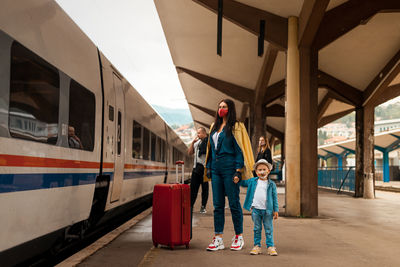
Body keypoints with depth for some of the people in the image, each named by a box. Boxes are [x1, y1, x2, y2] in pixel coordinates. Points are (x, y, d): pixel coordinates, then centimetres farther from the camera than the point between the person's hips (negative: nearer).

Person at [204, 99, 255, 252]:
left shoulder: (235, 127, -2)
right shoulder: (214, 127, 19)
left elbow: (239, 150, -7)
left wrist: (238, 170, -14)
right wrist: (209, 167, 15)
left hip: (229, 168, -6)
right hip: (216, 169, 7)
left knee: (234, 203, -2)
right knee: (217, 204, 5)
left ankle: (239, 237, 10)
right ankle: (218, 239, 8)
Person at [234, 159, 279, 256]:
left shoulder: (271, 184, 1)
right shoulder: (252, 181, 6)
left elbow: (275, 197, 2)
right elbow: (244, 183, 24)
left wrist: (276, 210, -1)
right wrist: (237, 181, 5)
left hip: (267, 210, -2)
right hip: (256, 209, 2)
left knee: (269, 229, 2)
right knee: (257, 229, 9)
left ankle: (270, 246, 8)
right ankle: (257, 246, 16)